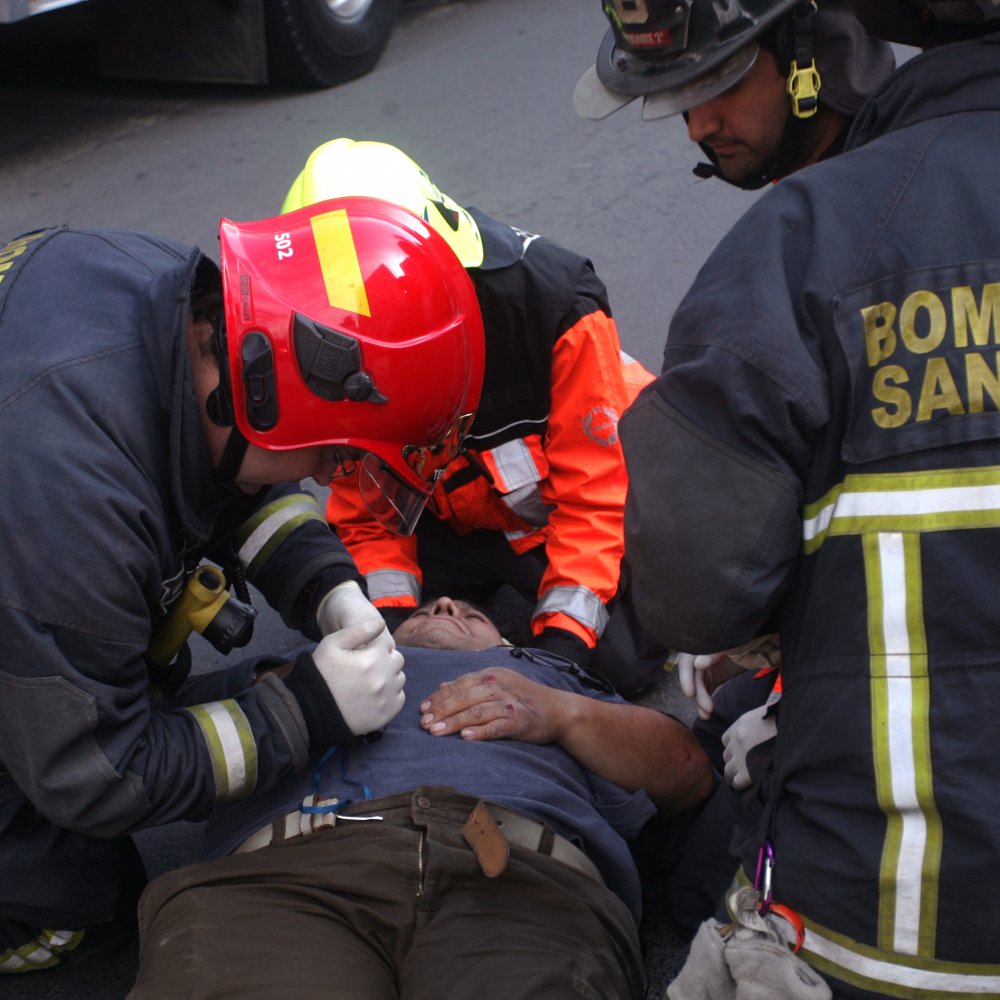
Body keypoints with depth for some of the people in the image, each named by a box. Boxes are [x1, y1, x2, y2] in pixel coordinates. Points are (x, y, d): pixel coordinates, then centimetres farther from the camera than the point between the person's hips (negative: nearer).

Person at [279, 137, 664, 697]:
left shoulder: (556, 304, -31)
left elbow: (594, 493, -25)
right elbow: (365, 511, -9)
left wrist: (563, 635, -32)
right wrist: (391, 620, -26)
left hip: (561, 512, -3)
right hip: (451, 520, 3)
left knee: (618, 659, -22)